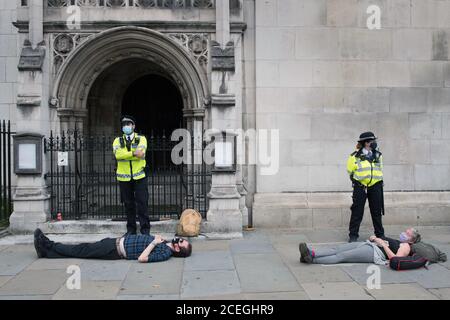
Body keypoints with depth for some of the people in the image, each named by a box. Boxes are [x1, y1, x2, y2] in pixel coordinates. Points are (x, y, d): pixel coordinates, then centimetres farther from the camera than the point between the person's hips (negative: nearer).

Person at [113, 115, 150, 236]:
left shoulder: (141, 139, 4)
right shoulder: (118, 140, 8)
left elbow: (140, 154, -15)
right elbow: (118, 154, -14)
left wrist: (125, 155, -17)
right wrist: (133, 154, -23)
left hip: (139, 177, -2)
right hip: (124, 178, 2)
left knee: (142, 204, -3)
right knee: (129, 205, 10)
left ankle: (145, 230, 4)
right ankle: (131, 230, 21)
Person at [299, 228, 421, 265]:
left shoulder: (405, 246, 6)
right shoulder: (397, 241, 33)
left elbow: (395, 259, -12)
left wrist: (383, 243, -9)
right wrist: (374, 238, 14)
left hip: (375, 252, -8)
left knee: (341, 256, -24)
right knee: (337, 249, -14)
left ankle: (311, 259, -35)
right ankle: (311, 253, -30)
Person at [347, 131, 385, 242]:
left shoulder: (378, 155, 7)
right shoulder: (355, 156, -7)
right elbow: (350, 171, 3)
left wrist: (375, 179, 11)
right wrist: (358, 179, 0)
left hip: (375, 186, 4)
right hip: (360, 187, -4)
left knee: (377, 211, 11)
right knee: (357, 211, 0)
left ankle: (380, 234, 22)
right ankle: (353, 235, 7)